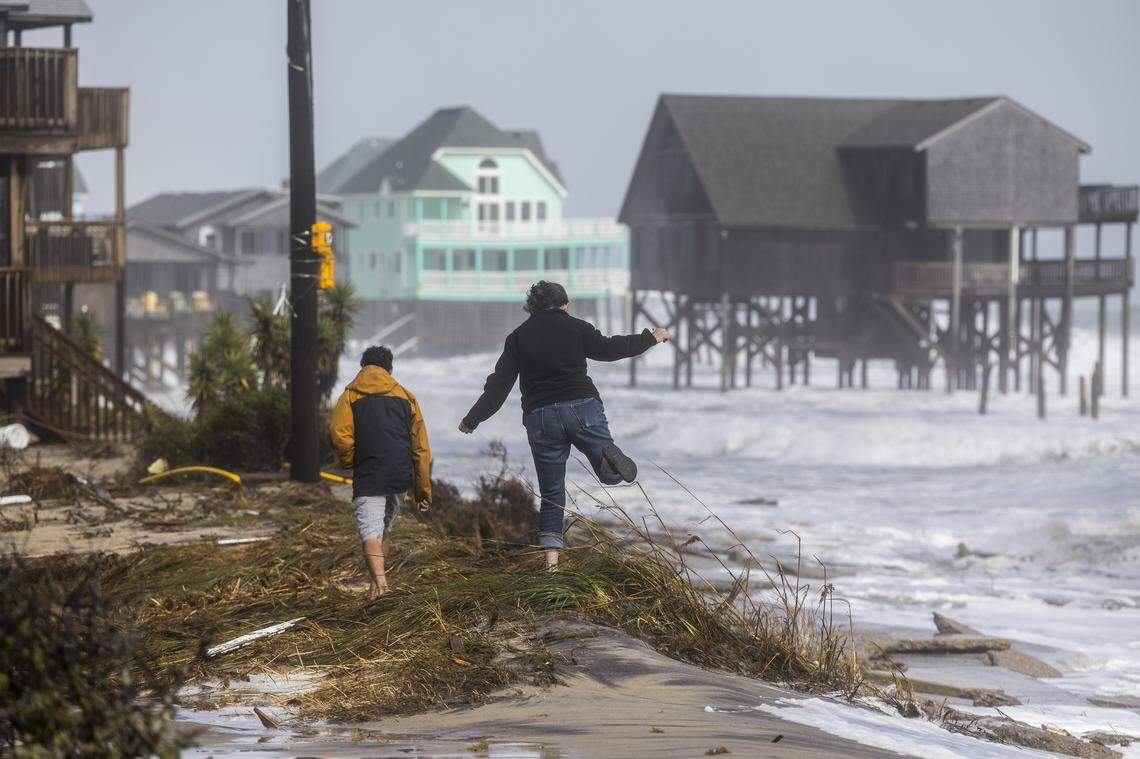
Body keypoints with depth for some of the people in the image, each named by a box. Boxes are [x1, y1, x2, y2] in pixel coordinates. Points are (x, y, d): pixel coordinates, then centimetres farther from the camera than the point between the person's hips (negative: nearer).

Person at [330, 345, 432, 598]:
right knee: (384, 530, 20)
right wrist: (423, 490, 16)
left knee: (370, 532, -10)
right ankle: (378, 579, 23)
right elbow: (421, 447, 12)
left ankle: (379, 579, -31)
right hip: (401, 477, 4)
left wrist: (350, 462, 7)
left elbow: (340, 435, -13)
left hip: (368, 476, -3)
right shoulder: (406, 396, 14)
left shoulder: (350, 396, 5)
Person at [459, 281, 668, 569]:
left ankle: (551, 557, -1)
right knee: (612, 475, 8)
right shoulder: (575, 327, 5)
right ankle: (609, 455, -29)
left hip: (540, 418, 2)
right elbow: (607, 349, 14)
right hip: (582, 407, -2)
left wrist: (472, 419, 12)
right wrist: (650, 338, 28)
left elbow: (499, 384, 6)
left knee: (551, 491, 10)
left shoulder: (518, 338, 9)